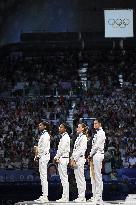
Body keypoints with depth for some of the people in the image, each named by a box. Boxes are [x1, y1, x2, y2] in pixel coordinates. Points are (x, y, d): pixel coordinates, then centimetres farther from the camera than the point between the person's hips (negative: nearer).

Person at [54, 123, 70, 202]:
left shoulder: (65, 137, -12)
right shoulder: (63, 137, 19)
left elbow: (62, 149, -16)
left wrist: (56, 157, -7)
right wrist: (58, 158, 12)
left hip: (63, 159, -11)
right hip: (61, 159, 11)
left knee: (64, 178, -10)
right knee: (64, 179, 10)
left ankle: (65, 197, -10)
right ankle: (65, 197, 13)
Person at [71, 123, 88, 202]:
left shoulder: (83, 137, -10)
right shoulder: (79, 137, 18)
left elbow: (81, 150, -16)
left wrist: (75, 159, -17)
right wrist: (72, 158, 12)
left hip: (80, 158, -10)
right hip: (76, 159, 10)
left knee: (80, 178, -8)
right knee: (78, 178, 9)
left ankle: (82, 197, -6)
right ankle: (80, 196, 11)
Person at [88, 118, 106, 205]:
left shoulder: (101, 133, -9)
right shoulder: (97, 133, 20)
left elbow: (97, 145, -14)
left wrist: (90, 155, -9)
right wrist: (91, 156, 11)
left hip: (98, 155, -10)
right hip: (94, 156, 10)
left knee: (98, 176, -11)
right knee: (93, 176, 10)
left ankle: (99, 197, -11)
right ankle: (95, 196, 13)